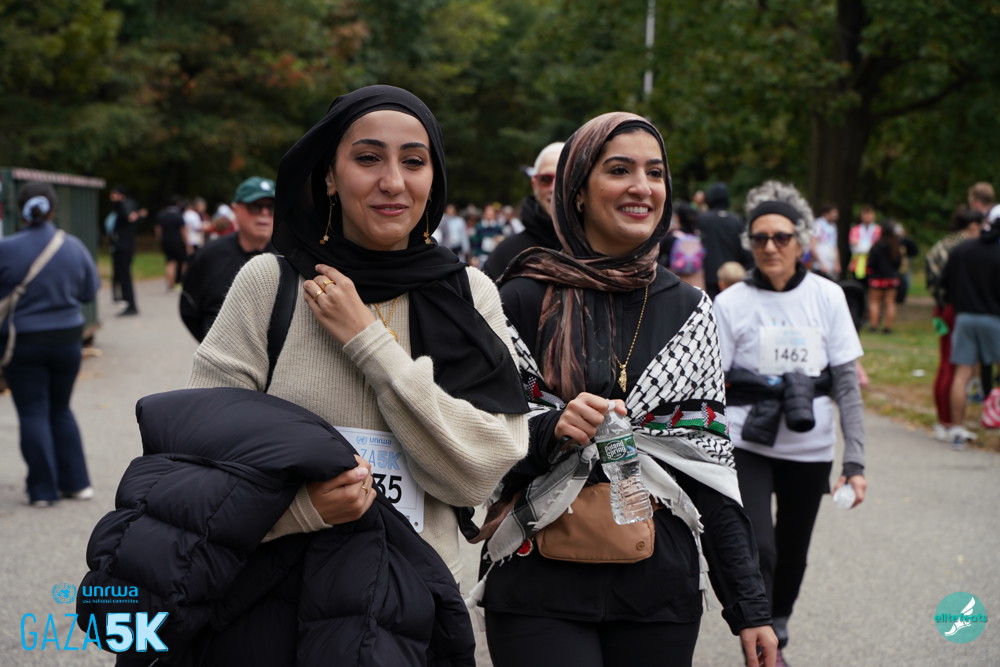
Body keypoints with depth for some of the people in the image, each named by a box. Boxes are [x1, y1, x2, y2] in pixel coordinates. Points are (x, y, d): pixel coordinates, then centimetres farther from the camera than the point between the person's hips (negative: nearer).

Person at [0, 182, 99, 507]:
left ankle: (43, 489, 7)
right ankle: (76, 482, 17)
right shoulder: (73, 246, -5)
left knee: (33, 413, 5)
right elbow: (89, 291, 5)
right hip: (67, 339, 3)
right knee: (61, 410, 18)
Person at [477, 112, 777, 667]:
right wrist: (551, 425, -22)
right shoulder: (525, 298, -3)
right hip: (541, 587, -3)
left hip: (660, 588, 3)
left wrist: (748, 606, 5)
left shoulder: (688, 310, 7)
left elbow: (711, 462, 8)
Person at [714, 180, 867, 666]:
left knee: (792, 554, 15)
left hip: (810, 449, 2)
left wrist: (855, 461, -5)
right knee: (756, 550, -17)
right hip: (747, 445, -2)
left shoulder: (827, 297, -1)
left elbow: (847, 384, 0)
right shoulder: (732, 303, -5)